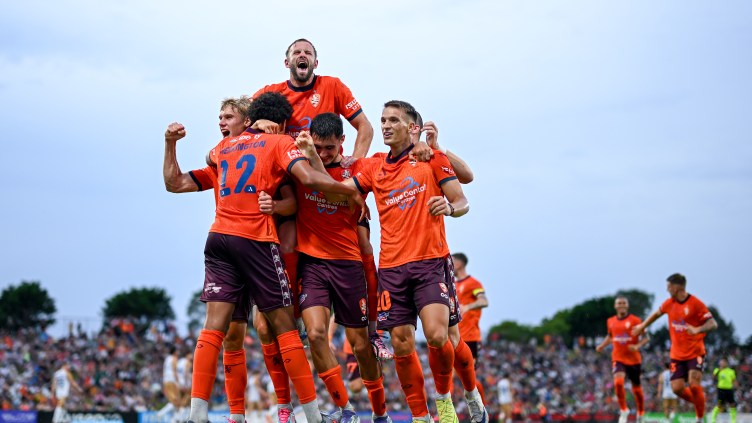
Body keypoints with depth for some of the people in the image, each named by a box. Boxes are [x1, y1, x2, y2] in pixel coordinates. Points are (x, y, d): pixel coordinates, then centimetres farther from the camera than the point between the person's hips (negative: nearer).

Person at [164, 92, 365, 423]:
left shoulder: (224, 146, 20)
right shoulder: (280, 143, 4)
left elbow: (211, 158, 44)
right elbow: (308, 178, -12)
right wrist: (350, 191, 0)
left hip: (218, 237, 5)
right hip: (255, 240, -5)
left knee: (214, 325, -3)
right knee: (284, 326, 2)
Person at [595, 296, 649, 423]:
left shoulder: (635, 320, -7)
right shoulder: (610, 321, 5)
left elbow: (646, 337, -5)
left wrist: (637, 346, -22)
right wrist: (602, 345, 5)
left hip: (634, 359, -2)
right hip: (618, 358, 2)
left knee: (636, 388, 9)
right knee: (618, 382, -23)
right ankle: (623, 411, -5)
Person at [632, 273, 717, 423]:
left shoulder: (695, 303, -14)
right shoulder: (669, 303, 5)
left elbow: (713, 324, -19)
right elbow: (657, 313, 26)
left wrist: (697, 329, -36)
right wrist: (642, 326, 29)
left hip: (695, 353, -5)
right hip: (677, 354, 5)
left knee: (694, 385, -20)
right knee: (677, 388, -6)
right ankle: (700, 402, 20)